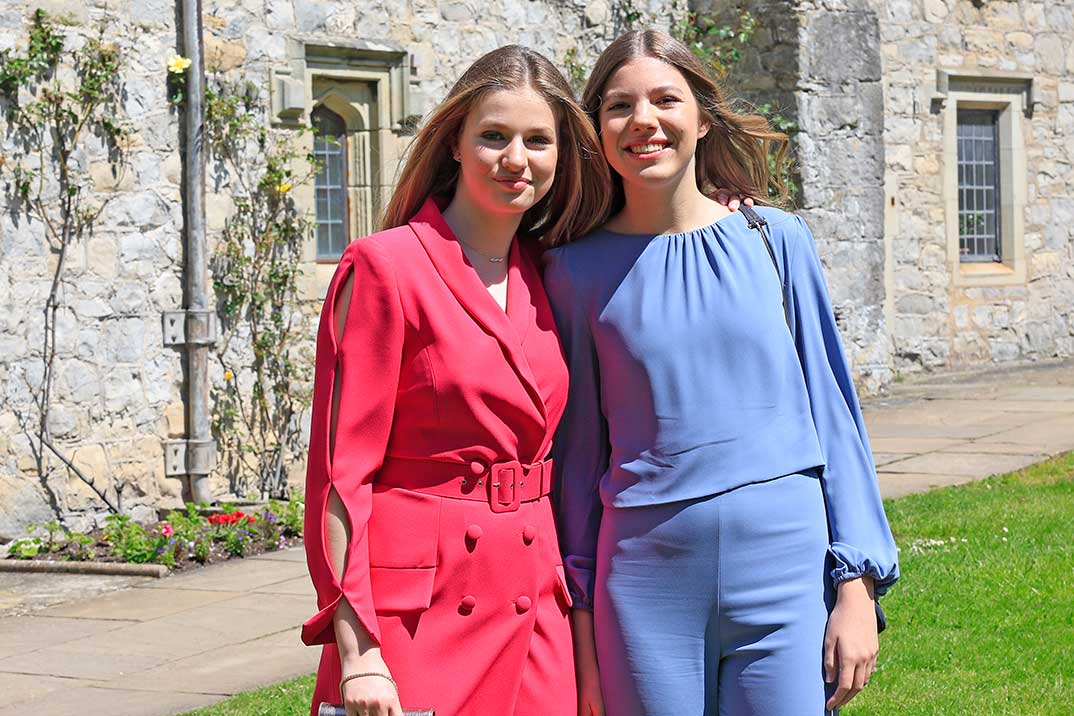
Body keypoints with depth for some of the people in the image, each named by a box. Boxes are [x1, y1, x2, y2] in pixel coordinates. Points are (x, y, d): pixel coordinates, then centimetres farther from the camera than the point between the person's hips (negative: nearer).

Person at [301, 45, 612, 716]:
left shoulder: (540, 280, 11)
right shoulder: (386, 266, -8)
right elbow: (341, 471, -11)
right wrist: (356, 650, -16)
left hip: (531, 616, 6)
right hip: (418, 608, -6)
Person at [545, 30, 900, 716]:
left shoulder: (776, 240, 3)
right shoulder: (577, 268, 3)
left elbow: (832, 410, 5)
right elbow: (577, 452, 7)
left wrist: (857, 586, -1)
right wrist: (579, 617, 5)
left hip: (786, 565, 0)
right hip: (645, 577, 0)